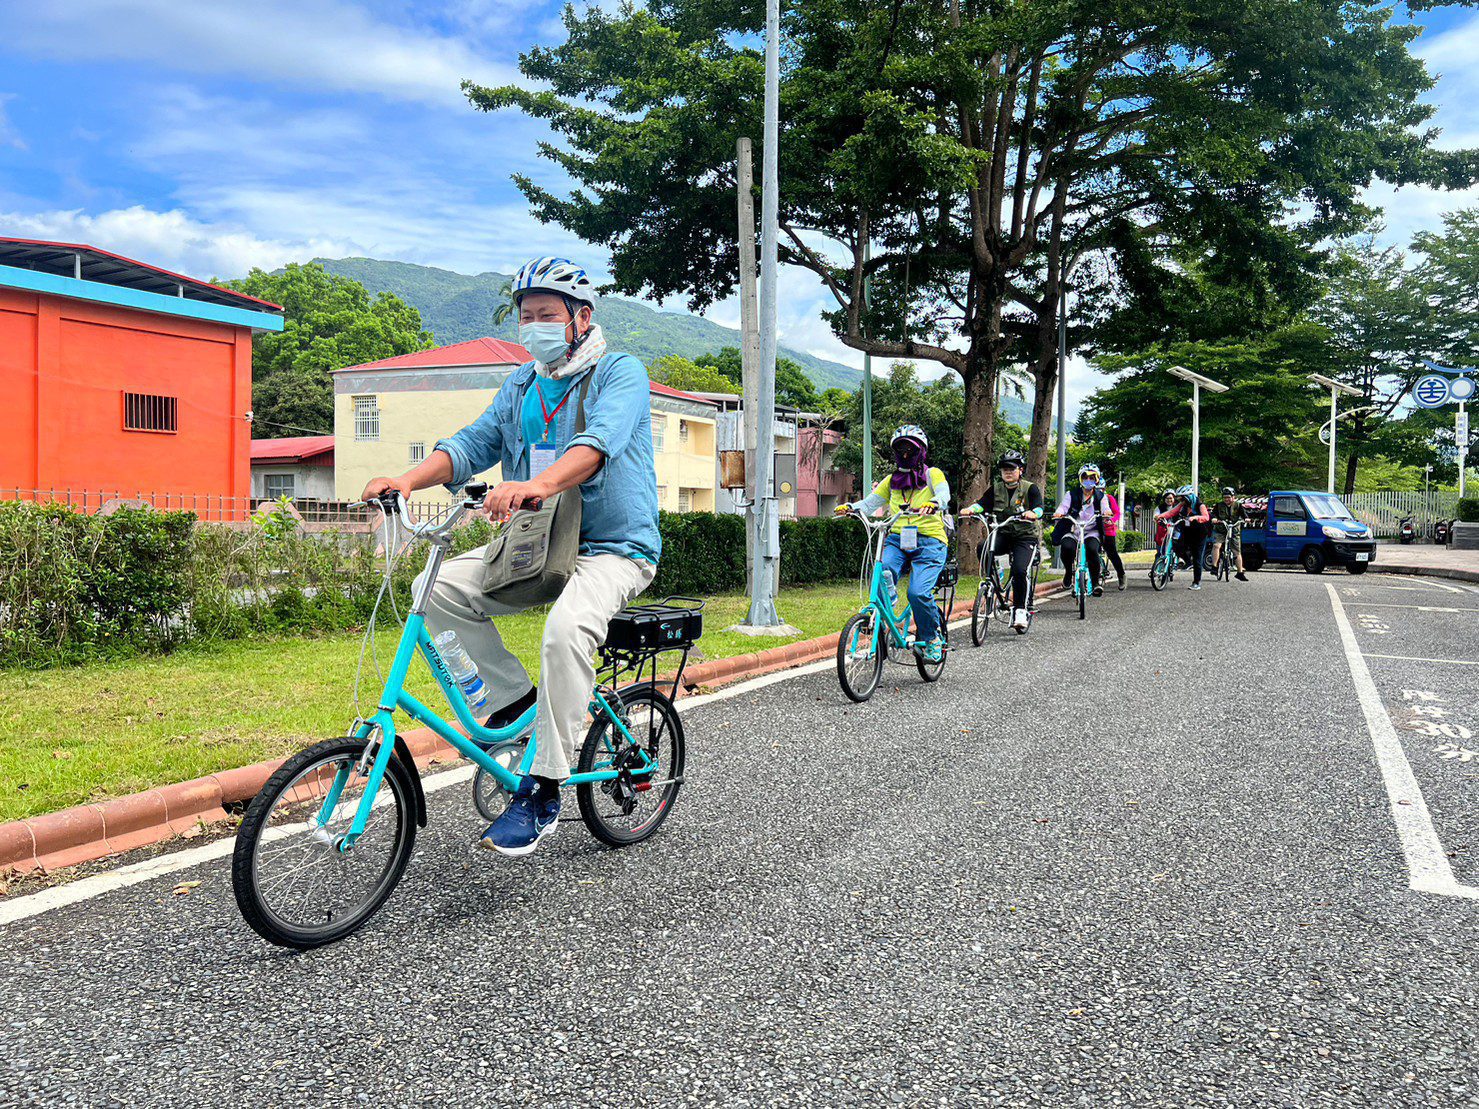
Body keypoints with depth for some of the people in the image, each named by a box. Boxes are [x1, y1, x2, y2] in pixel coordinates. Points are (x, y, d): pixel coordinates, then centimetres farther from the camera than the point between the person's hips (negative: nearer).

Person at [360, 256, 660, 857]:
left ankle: (543, 790, -23)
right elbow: (472, 444, 5)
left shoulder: (620, 372, -7)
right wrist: (407, 479, -15)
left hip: (614, 547, -7)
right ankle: (516, 697, 3)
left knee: (567, 627, -35)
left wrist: (537, 484, -46)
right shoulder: (522, 385, 15)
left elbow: (597, 443, -27)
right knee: (438, 587, -12)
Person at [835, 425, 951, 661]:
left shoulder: (932, 474, 7)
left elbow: (944, 494, -13)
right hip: (897, 541, 4)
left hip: (928, 542, -3)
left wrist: (933, 503, -38)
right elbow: (870, 503, 11)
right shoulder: (891, 481, 20)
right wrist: (850, 507, -12)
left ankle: (931, 639, 1)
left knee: (918, 593, -23)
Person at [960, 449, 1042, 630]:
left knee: (1019, 570, -25)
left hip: (1025, 536, -3)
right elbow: (983, 503, -5)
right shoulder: (995, 488, 9)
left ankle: (1020, 610, -12)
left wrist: (1032, 513, -42)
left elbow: (1039, 508, -18)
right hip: (1003, 534, 3)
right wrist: (971, 510, -28)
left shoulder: (1030, 488, -2)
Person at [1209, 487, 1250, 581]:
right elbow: (1213, 513, -12)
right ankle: (1214, 567, -22)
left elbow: (1243, 512, -10)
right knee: (1216, 545, -28)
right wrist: (1213, 518, -35)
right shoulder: (1219, 505, 0)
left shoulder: (1238, 505, 1)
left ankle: (1240, 573, 15)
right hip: (1220, 530, -1)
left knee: (1237, 552, 5)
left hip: (1234, 531, 1)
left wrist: (1246, 518, -33)